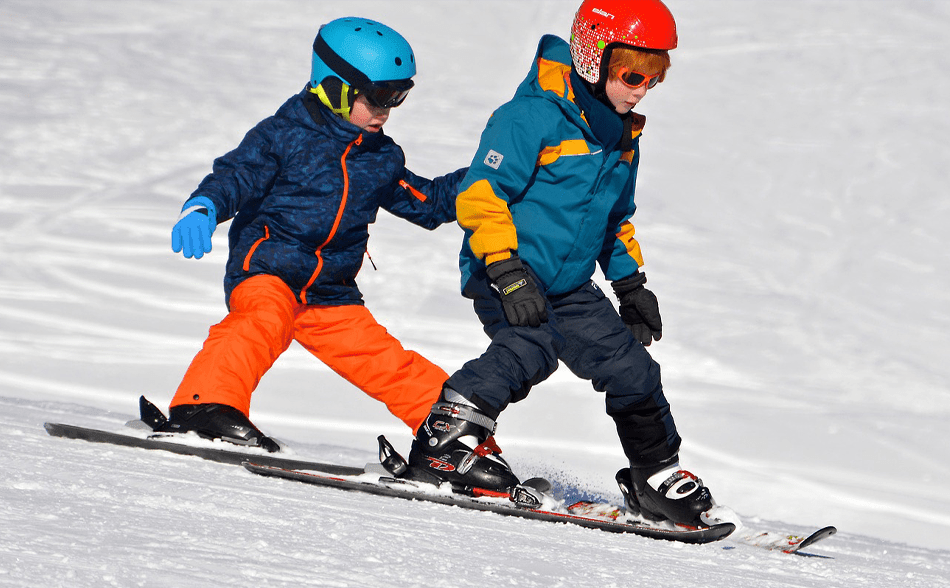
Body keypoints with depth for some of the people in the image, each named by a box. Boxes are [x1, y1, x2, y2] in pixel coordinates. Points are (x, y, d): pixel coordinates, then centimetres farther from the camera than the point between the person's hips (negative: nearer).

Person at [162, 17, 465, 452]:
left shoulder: (381, 158, 17)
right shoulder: (284, 136, -2)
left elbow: (427, 202, 27)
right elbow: (236, 176, -12)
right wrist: (203, 208, -32)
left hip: (330, 295, 6)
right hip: (267, 271, -6)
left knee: (386, 363, 5)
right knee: (263, 323, -36)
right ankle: (206, 408, -49)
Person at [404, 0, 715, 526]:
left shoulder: (621, 135, 12)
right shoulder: (535, 117, -17)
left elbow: (616, 218, 27)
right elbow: (480, 194, -20)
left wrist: (631, 284, 22)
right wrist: (507, 268, -28)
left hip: (568, 285, 8)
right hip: (505, 275, -8)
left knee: (630, 368, 4)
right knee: (529, 349, -33)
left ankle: (658, 478, 20)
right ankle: (445, 442, -25)